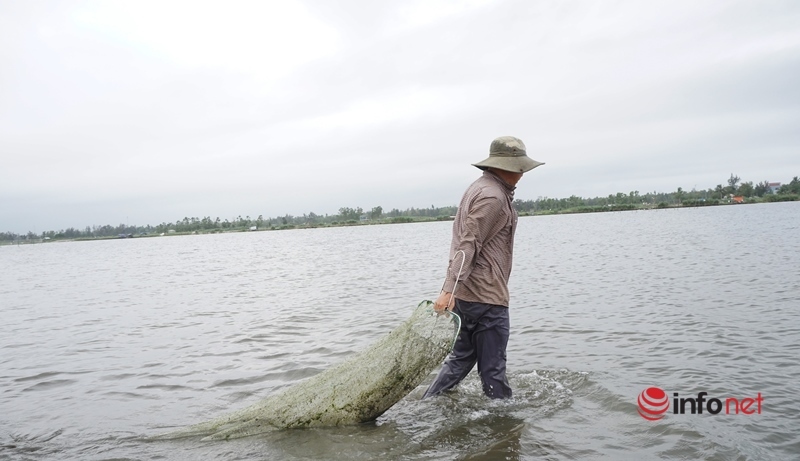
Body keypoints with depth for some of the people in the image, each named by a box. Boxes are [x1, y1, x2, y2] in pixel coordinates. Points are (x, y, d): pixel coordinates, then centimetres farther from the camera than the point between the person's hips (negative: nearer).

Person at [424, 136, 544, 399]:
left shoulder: (480, 188, 17)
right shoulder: (493, 197, -16)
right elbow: (467, 245, -24)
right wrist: (449, 289, -28)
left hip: (466, 293, 10)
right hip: (485, 296, -10)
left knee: (462, 358, 19)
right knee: (493, 366, 3)